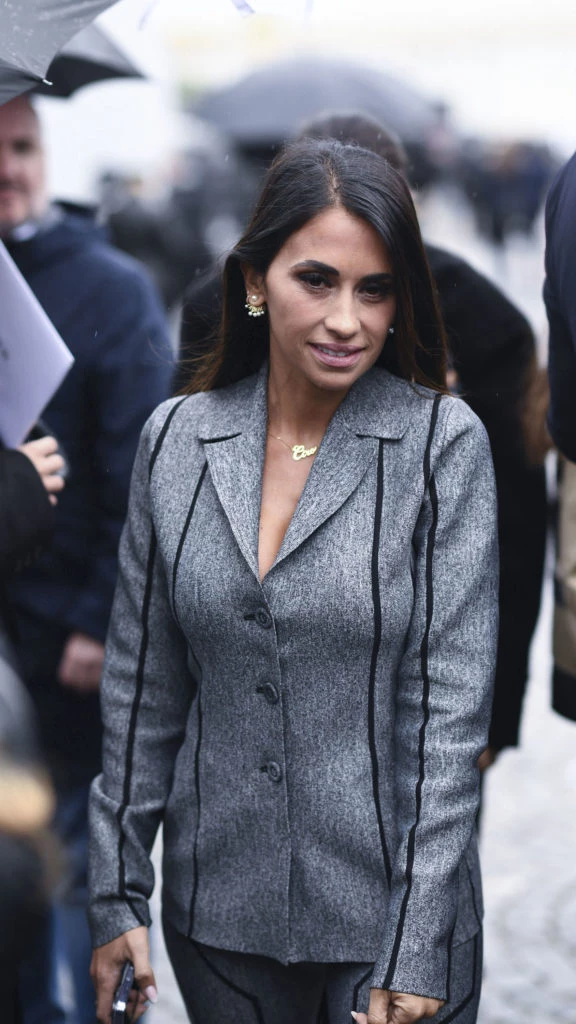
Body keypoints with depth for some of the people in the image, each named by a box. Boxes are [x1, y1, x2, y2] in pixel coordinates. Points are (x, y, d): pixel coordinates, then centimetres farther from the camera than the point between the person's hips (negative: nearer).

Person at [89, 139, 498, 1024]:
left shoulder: (444, 442, -11)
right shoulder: (176, 438, -1)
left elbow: (453, 705, -12)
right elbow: (141, 684, 5)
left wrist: (416, 951, -14)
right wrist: (117, 893, 5)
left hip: (390, 898, -3)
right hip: (217, 907, 3)